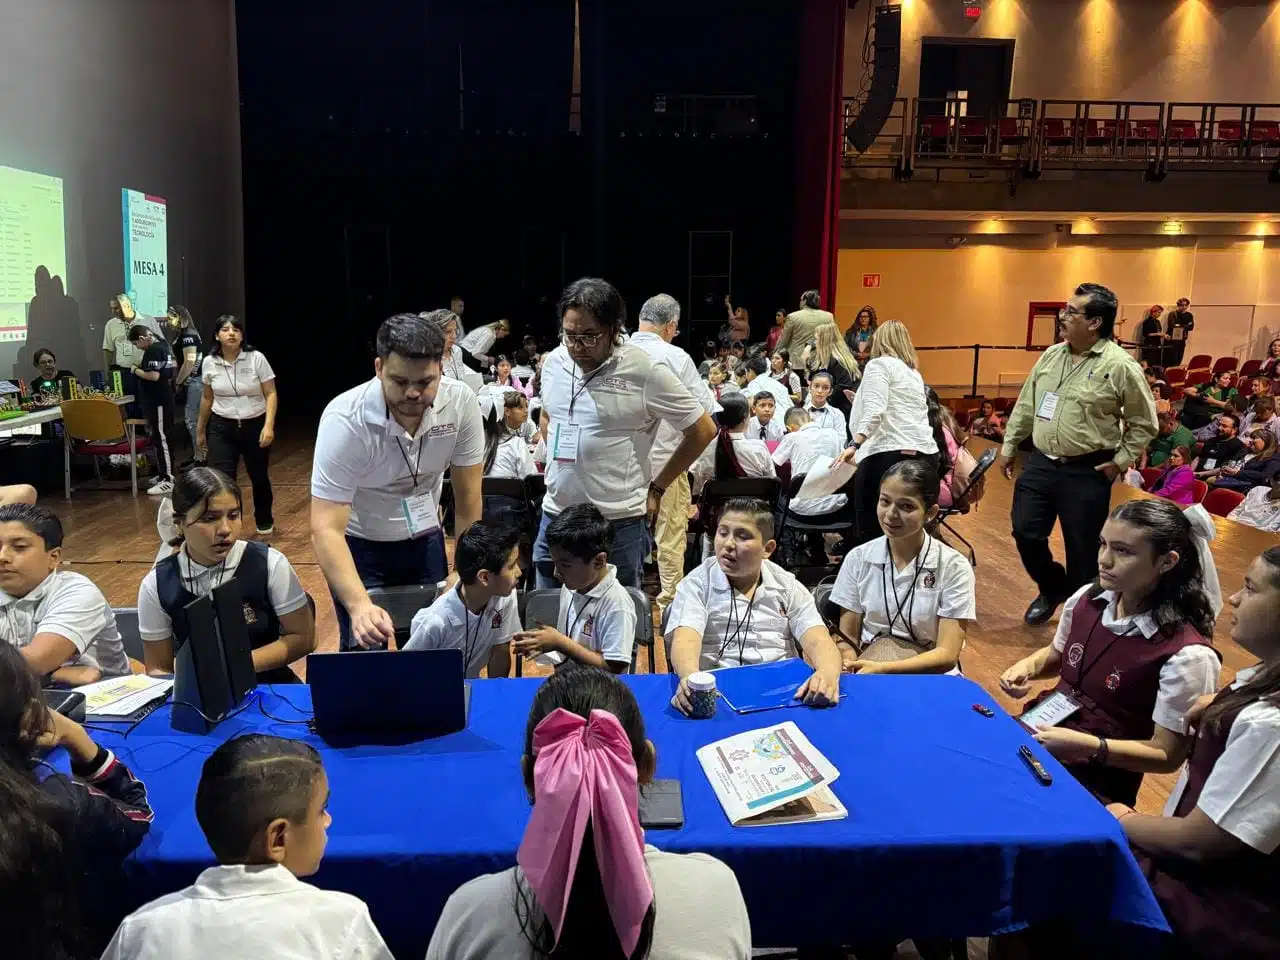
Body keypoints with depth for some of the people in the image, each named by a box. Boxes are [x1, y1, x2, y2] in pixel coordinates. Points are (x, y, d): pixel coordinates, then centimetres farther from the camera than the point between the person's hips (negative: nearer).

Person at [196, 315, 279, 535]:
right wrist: (200, 430, 19)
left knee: (259, 478, 15)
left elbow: (271, 394, -9)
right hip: (222, 428, 1)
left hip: (255, 426, -1)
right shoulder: (209, 363, 0)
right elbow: (207, 398, 12)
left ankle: (264, 522, 39)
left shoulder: (256, 358, -9)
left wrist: (269, 425, -21)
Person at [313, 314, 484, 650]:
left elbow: (468, 494, -10)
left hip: (425, 537, 3)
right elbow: (326, 529, -34)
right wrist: (359, 605, -47)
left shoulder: (461, 401, -22)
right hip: (359, 544, -3)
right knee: (367, 652, -4)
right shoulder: (345, 420, -30)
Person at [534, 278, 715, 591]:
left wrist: (657, 487, -1)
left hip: (619, 523, -5)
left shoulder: (646, 372, -12)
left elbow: (703, 429, -4)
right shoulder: (554, 361, 4)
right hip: (555, 515, 5)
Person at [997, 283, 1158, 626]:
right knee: (1025, 533, 7)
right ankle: (1052, 588, 34)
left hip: (1087, 473, -5)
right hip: (1039, 464, 5)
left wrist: (1121, 460, -7)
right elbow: (1025, 406, 13)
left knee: (1082, 549, 5)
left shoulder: (1121, 366, -12)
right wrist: (1009, 446, 14)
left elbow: (1144, 423, -4)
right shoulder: (1051, 355, 5)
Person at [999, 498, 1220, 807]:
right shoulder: (1086, 600, -3)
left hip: (1096, 784, -6)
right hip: (1040, 737, 6)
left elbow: (1167, 755, -13)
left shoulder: (1185, 655, -21)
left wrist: (1088, 746, -27)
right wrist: (1028, 666, -4)